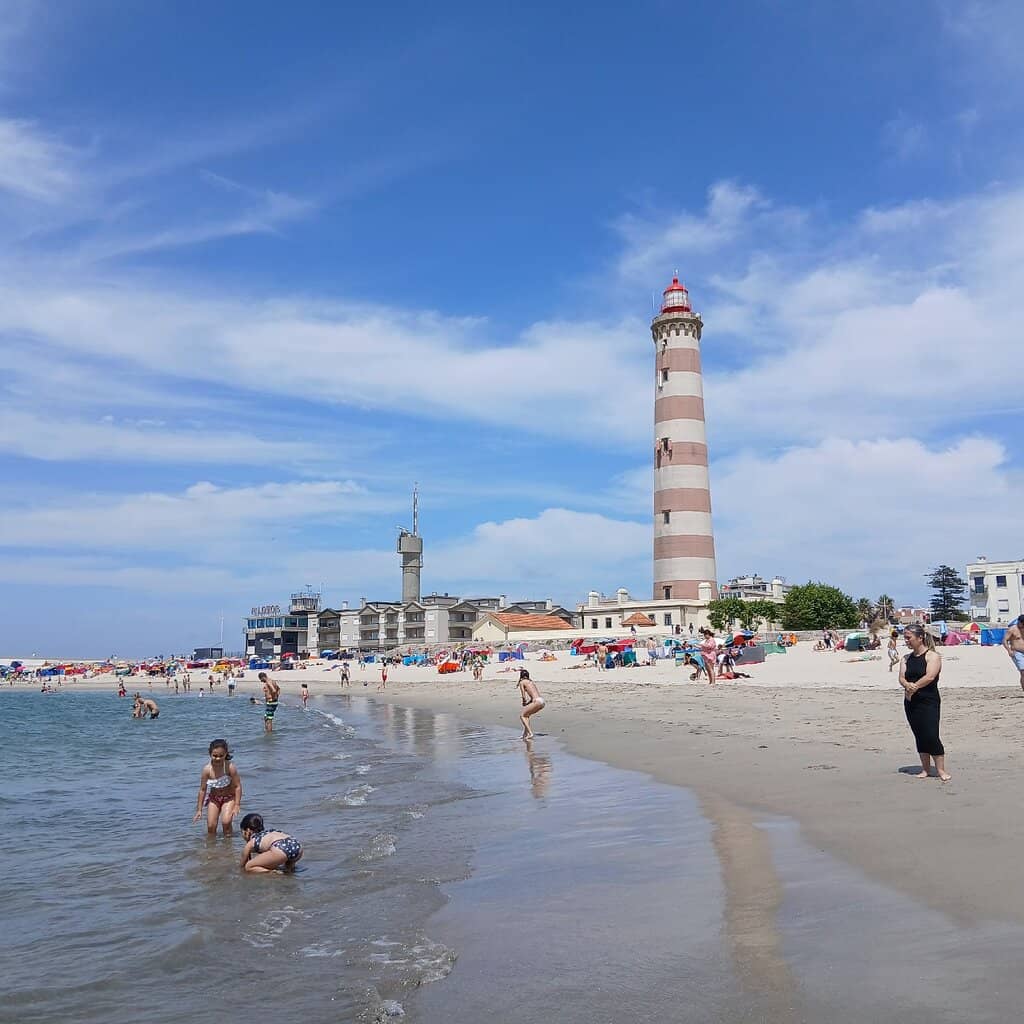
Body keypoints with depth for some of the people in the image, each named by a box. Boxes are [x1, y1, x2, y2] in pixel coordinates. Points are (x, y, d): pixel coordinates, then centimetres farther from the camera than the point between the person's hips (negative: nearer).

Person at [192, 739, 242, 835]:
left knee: (226, 822, -19)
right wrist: (199, 809, -4)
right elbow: (202, 790, -8)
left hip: (229, 797, -2)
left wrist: (237, 805, -20)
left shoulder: (230, 767, -25)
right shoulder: (207, 769, -19)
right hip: (213, 798, 3)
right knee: (211, 826, -2)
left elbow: (237, 786, -18)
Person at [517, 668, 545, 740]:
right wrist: (529, 701, 25)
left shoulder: (522, 682, 6)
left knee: (522, 716, 1)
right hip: (542, 701, 8)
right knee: (526, 714, 25)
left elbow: (523, 696, 0)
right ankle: (526, 733, 24)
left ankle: (530, 734, -12)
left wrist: (525, 701, 19)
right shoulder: (531, 681, 27)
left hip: (537, 701, -8)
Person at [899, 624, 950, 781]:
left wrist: (914, 687, -23)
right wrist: (907, 685, -20)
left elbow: (930, 676, -19)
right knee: (919, 737, 9)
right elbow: (902, 677, 2)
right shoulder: (907, 658, 13)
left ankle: (941, 770, 1)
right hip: (911, 702, 6)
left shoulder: (932, 656, -5)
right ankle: (925, 770, 17)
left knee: (931, 736, -9)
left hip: (929, 702, -6)